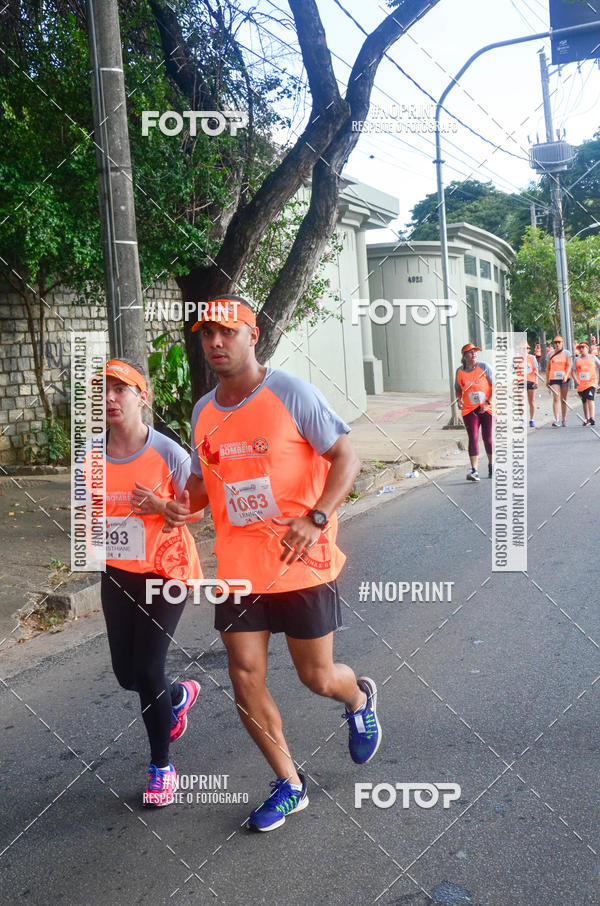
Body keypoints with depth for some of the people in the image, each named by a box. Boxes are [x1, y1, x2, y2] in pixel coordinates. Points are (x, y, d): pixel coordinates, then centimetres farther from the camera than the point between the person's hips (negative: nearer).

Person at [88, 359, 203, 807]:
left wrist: (161, 507, -26)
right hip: (118, 575, 5)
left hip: (166, 571, -5)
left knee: (147, 670, -7)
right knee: (126, 673, 11)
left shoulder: (169, 453, -15)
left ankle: (162, 766, 17)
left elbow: (195, 510, -8)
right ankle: (180, 695, 47)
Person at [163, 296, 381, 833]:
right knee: (245, 676, 5)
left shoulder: (291, 394, -9)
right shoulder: (204, 412, 8)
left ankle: (360, 698, 44)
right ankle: (289, 784, 25)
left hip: (300, 563, -5)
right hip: (237, 567, 5)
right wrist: (182, 506, -2)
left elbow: (346, 458, -10)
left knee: (317, 676, 6)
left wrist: (315, 520, -22)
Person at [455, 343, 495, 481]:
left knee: (488, 438, 4)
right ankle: (474, 471, -14)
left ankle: (491, 467, 26)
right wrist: (459, 400, -1)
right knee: (473, 438, -9)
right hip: (469, 410, 1)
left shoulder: (484, 367, -5)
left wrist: (487, 403, -13)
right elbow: (458, 389, 19)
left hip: (487, 409, -1)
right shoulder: (460, 371, 3)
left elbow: (496, 386, -5)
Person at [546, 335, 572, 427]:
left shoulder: (566, 353, 5)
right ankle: (556, 420, -20)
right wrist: (547, 380, 11)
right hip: (554, 378, 0)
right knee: (556, 398, -13)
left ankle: (564, 419, 19)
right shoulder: (551, 354, 10)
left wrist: (566, 375, -19)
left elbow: (569, 365, -4)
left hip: (564, 378, 0)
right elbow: (548, 368, 14)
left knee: (563, 399, 8)